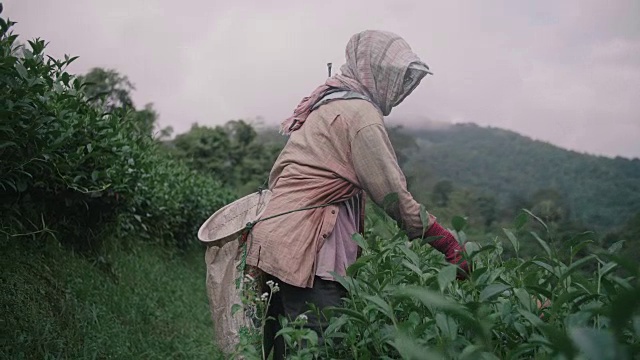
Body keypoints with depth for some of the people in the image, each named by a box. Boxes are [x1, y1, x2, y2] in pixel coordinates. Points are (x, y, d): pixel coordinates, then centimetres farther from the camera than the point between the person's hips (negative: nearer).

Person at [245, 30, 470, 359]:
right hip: (305, 255, -10)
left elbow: (277, 175, 20)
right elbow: (393, 195, -11)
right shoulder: (360, 112, -9)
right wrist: (448, 244, -3)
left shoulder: (325, 105, 20)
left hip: (274, 245, 10)